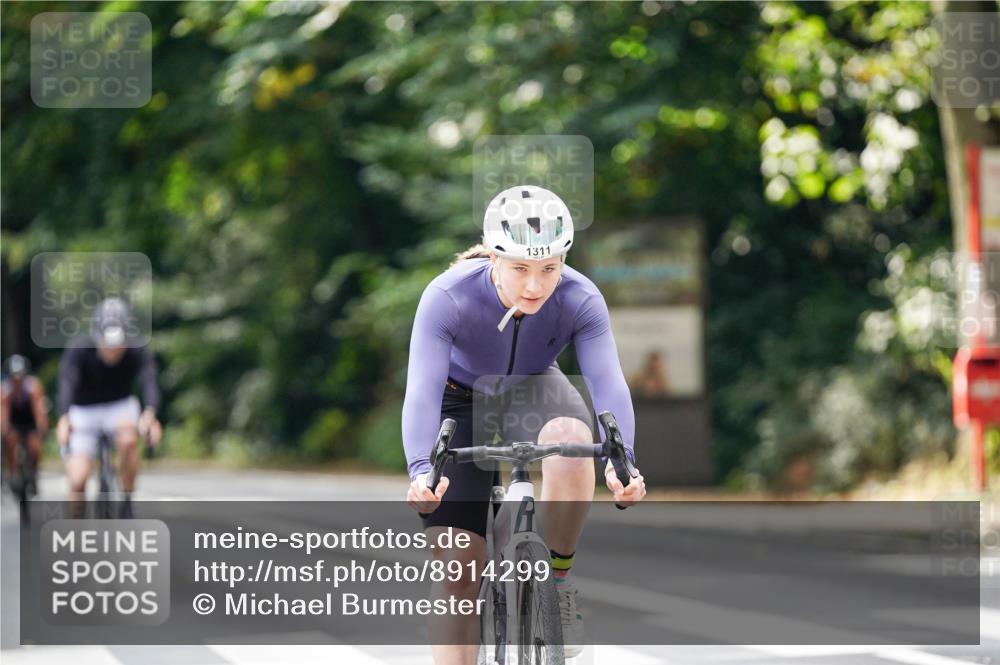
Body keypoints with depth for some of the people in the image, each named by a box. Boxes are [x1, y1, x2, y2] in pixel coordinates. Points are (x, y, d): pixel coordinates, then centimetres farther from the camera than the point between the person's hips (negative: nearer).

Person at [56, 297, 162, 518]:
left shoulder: (138, 353, -23)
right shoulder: (78, 349, -25)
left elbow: (149, 383, -39)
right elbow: (67, 384, -39)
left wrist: (149, 414, -61)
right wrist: (64, 419, -59)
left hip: (120, 407, 0)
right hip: (83, 412, 0)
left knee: (128, 440, -34)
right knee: (77, 481, -13)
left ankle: (127, 506, -15)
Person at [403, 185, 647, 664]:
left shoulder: (581, 301, -27)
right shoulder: (447, 298, -33)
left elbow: (608, 384, -36)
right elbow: (422, 391, -40)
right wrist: (420, 471, -57)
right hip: (462, 404, -1)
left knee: (571, 439, -36)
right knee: (458, 566, -12)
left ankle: (558, 580, -16)